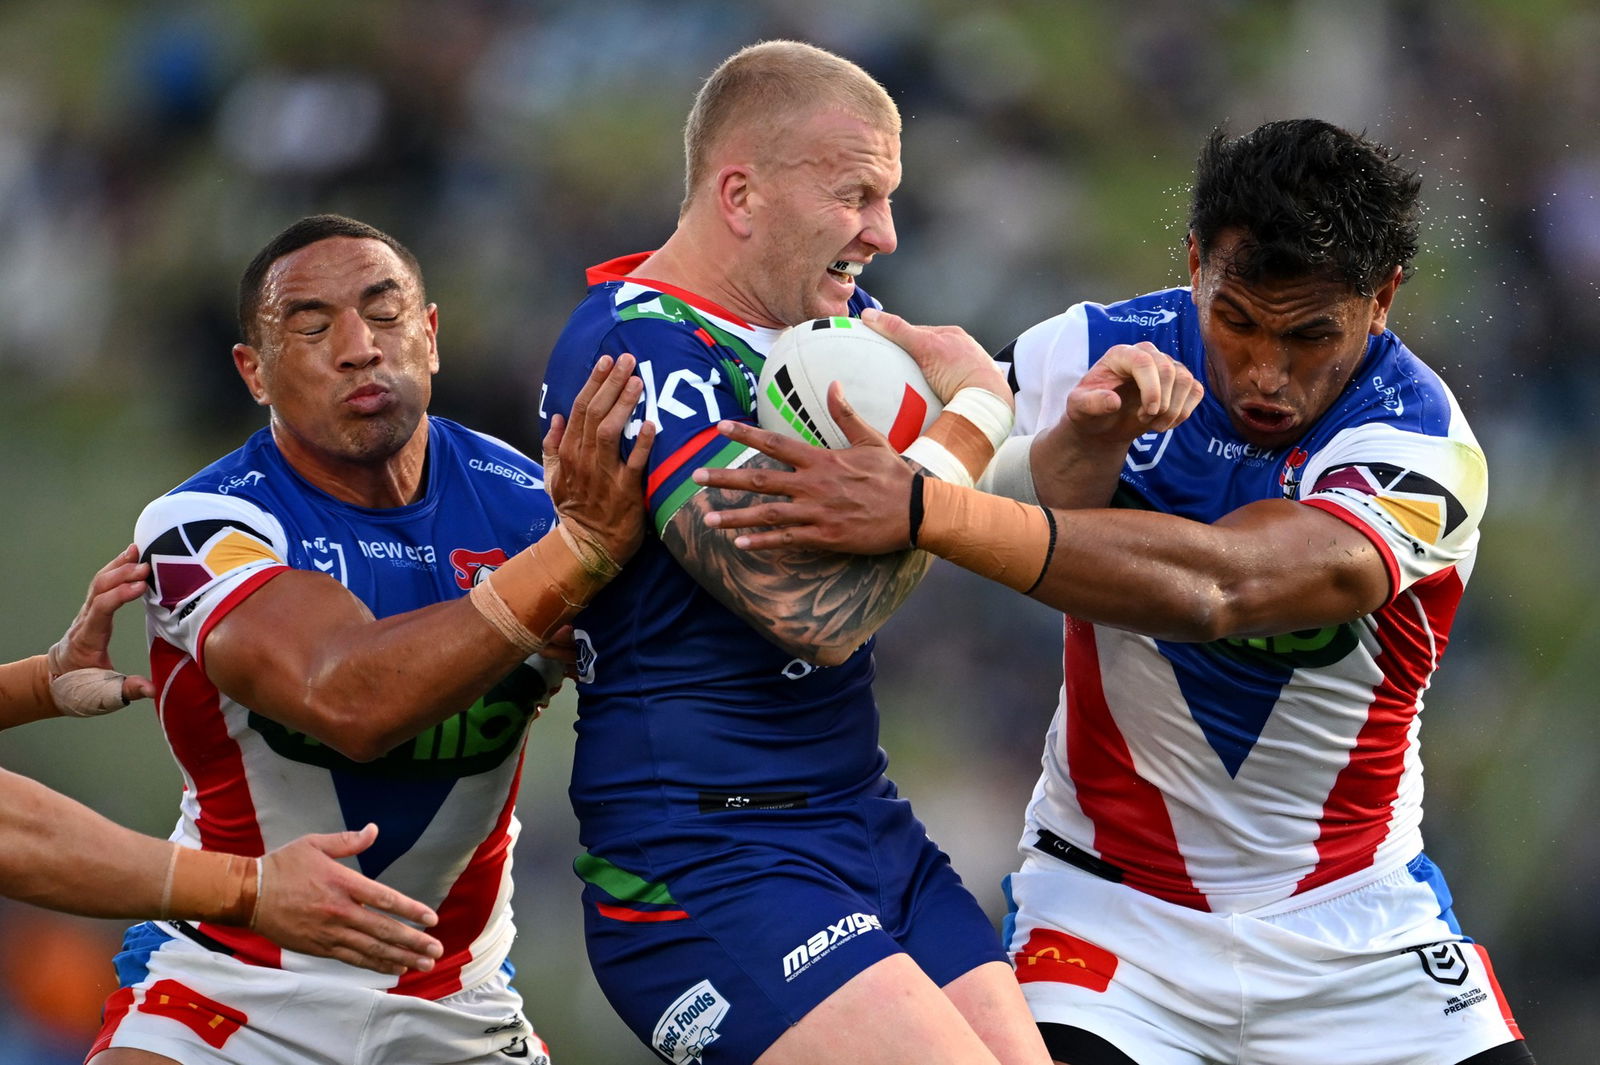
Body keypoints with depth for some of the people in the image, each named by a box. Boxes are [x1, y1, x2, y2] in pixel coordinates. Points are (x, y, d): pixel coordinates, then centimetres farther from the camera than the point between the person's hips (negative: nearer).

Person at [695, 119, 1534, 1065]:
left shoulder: (1427, 450, -20)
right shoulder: (1092, 356, -8)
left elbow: (1214, 587, -37)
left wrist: (925, 512, -45)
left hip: (1355, 924, 0)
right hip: (1113, 904, 0)